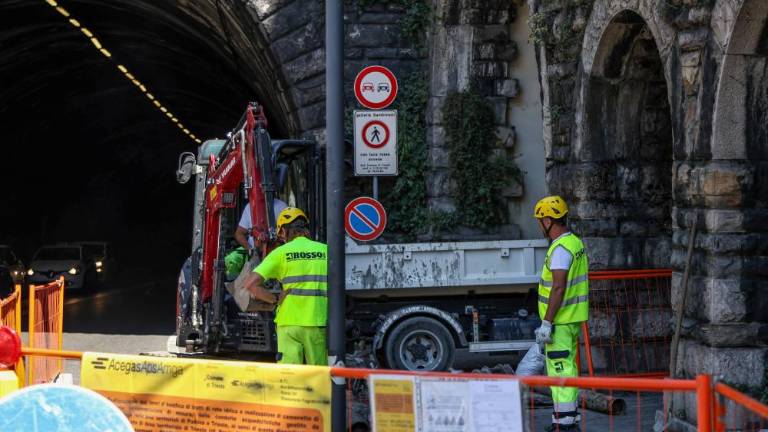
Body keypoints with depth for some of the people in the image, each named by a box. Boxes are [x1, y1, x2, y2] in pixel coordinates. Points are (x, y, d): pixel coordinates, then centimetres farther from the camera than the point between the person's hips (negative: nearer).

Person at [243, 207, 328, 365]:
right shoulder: (325, 250, 7)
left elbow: (251, 283, -5)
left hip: (290, 321, -1)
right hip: (319, 322, 1)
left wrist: (274, 300, 4)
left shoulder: (281, 252, 2)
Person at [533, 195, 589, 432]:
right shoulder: (576, 242, 14)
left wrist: (546, 323, -23)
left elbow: (559, 288, -23)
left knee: (560, 370, -9)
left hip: (560, 321, -10)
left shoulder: (561, 248, -18)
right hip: (573, 319, 10)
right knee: (567, 368, 16)